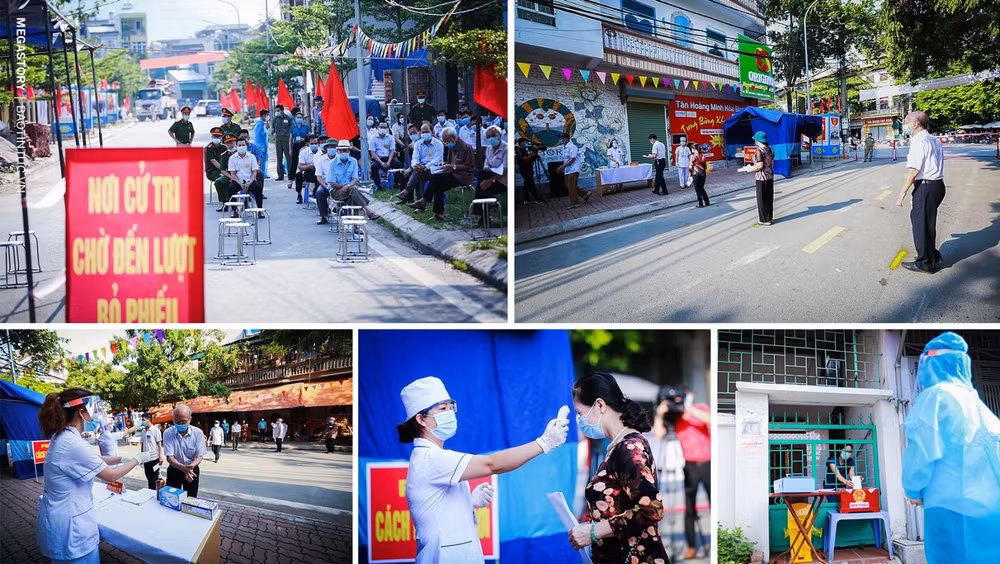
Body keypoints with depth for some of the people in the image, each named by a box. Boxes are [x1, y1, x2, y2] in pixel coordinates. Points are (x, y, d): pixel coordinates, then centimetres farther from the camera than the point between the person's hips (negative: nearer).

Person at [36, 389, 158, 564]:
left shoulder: (61, 438, 4)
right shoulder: (73, 444, -26)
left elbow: (95, 460, 19)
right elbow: (111, 476, -15)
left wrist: (123, 459, 15)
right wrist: (137, 460, -1)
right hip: (69, 527, -10)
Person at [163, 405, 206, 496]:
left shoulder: (198, 433, -13)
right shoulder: (168, 433, -14)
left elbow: (199, 456, -14)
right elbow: (169, 457, -19)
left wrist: (192, 466, -38)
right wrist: (184, 468, -38)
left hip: (193, 469, 0)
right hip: (174, 470, 0)